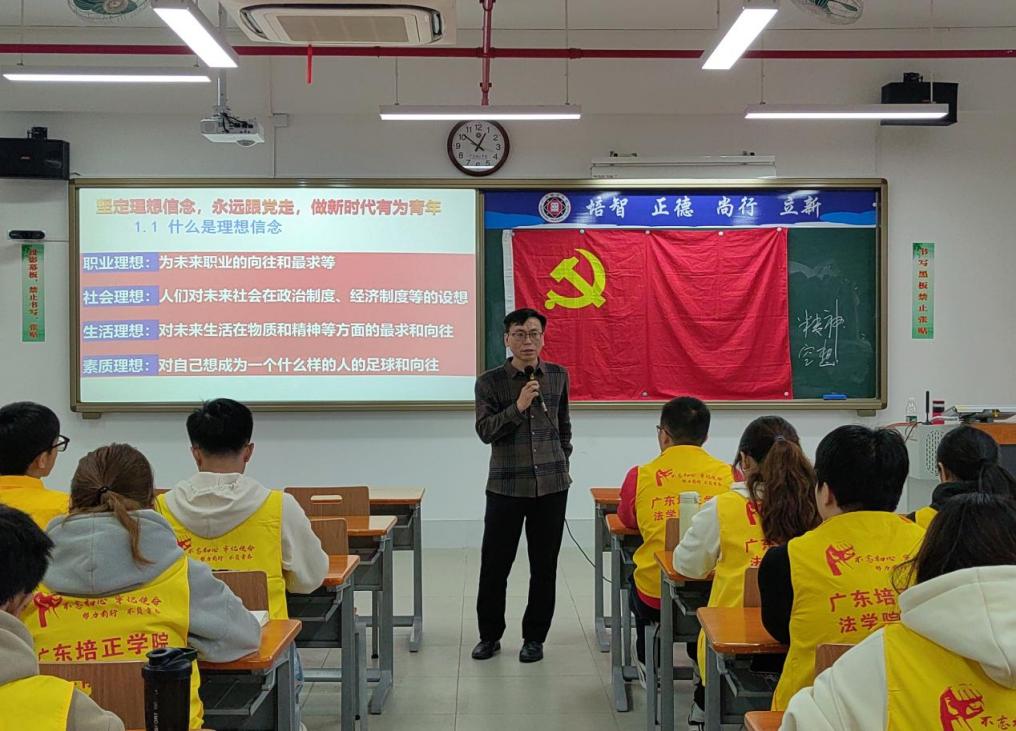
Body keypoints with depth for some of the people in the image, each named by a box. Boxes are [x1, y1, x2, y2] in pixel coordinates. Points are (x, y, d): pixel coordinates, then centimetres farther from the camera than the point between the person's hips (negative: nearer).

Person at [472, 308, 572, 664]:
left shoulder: (558, 376, 6)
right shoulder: (490, 381, -2)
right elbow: (485, 431, -9)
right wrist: (518, 407, -20)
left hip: (551, 485, 2)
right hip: (506, 485, -2)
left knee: (544, 566, 7)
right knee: (495, 564, 3)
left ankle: (534, 637, 21)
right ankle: (490, 635, 21)